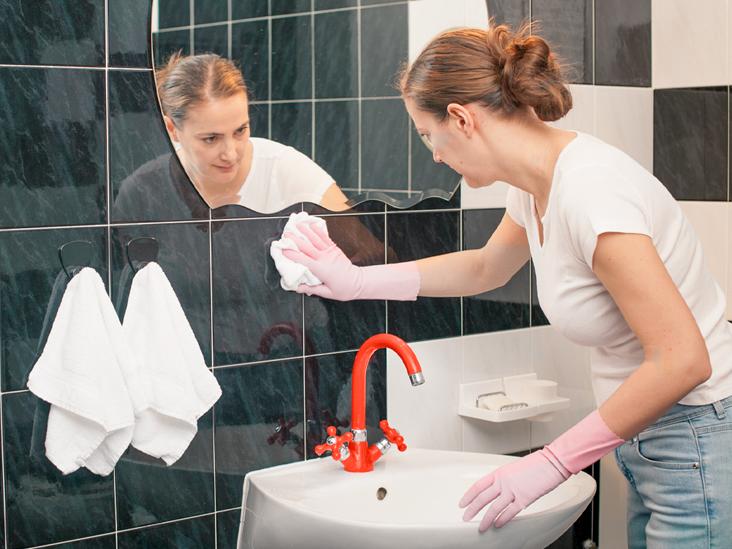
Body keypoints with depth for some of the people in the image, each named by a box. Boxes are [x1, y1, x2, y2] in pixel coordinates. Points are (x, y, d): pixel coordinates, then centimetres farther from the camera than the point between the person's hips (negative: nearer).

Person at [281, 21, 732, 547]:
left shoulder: (588, 192, -27)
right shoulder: (533, 187, 2)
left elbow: (682, 359, -28)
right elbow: (484, 268, 25)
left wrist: (552, 461, -23)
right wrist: (358, 281, 25)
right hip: (650, 445, 9)